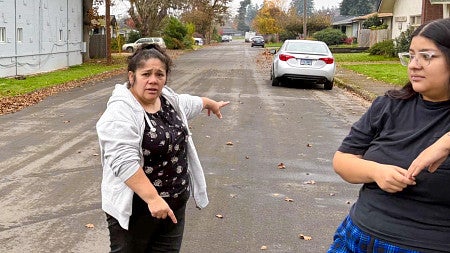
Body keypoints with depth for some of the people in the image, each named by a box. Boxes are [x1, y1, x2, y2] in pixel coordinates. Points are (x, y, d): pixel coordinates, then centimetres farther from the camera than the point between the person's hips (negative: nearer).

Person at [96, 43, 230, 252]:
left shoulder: (168, 99, 4)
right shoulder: (120, 113, -20)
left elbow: (188, 103, 25)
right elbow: (124, 162, -28)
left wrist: (211, 104, 39)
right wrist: (152, 198, -31)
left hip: (174, 203, 7)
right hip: (134, 208, -7)